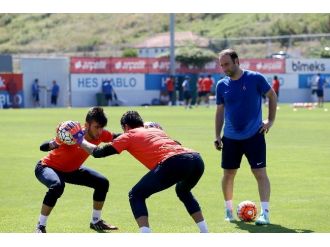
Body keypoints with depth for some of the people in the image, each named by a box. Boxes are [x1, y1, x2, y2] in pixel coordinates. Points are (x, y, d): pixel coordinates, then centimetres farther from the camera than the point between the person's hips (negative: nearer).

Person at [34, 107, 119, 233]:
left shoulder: (101, 134, -19)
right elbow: (43, 147, -40)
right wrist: (56, 143, -62)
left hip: (72, 169, 7)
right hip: (47, 167, -7)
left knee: (102, 183, -1)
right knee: (57, 186, -38)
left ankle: (96, 221, 19)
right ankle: (40, 227, -25)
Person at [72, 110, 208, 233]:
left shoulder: (130, 135, 19)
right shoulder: (156, 130, 34)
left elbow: (98, 152, 20)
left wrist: (81, 141, 37)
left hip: (173, 162, -6)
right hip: (196, 158, 6)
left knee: (136, 196, 10)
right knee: (183, 191, 38)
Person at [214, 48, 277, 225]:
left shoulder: (255, 78, -9)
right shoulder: (222, 85, 1)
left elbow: (272, 96, 2)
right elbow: (220, 111, 9)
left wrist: (270, 121, -5)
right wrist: (217, 136, 5)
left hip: (254, 136, -4)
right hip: (230, 138, 4)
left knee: (260, 173, -9)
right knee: (228, 174, 8)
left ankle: (265, 213, -10)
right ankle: (229, 210, 25)